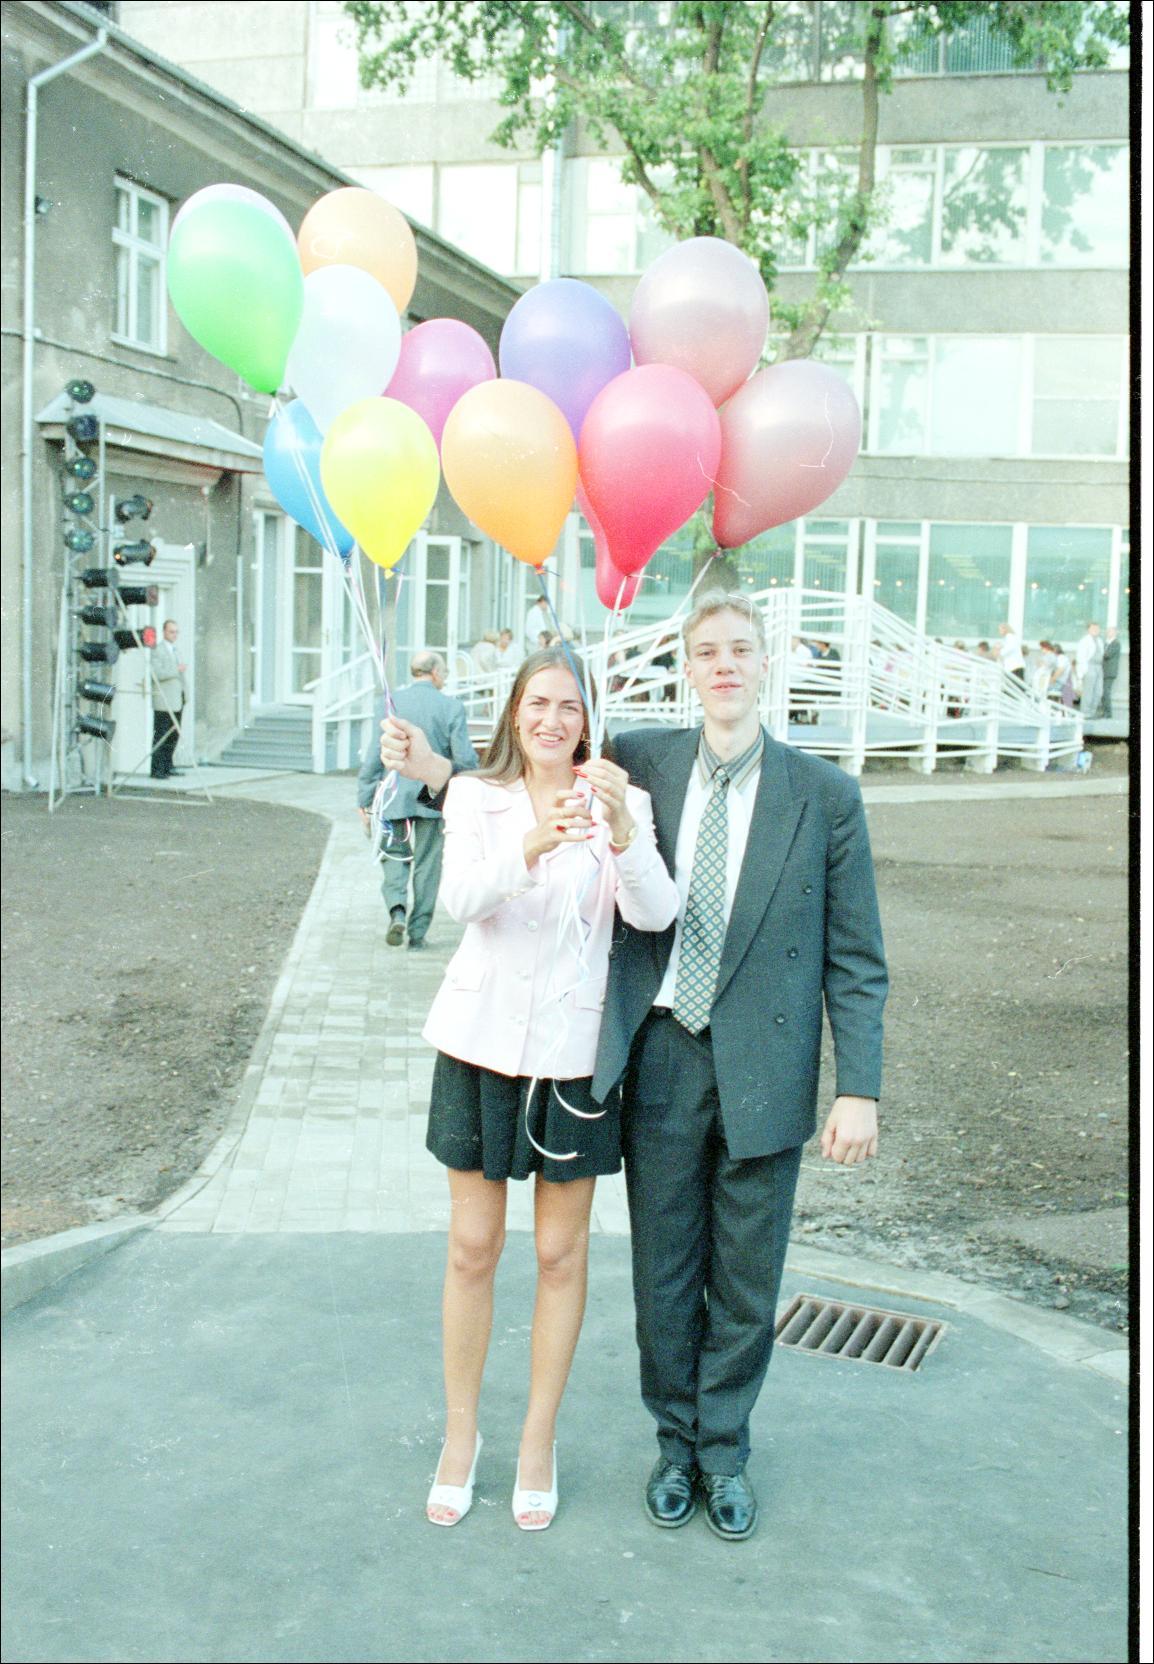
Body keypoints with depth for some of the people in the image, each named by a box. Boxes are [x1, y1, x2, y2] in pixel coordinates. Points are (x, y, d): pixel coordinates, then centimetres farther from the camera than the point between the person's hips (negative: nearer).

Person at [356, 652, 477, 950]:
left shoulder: (390, 702, -4)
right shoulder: (452, 707, -7)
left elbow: (374, 755, -4)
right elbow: (465, 758, -8)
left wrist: (365, 799, 3)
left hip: (395, 795, 1)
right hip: (435, 798, -1)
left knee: (394, 855, 15)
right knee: (427, 864, 9)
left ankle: (397, 910, -9)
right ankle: (417, 933, 12)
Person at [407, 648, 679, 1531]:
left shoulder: (619, 803, -2)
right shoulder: (475, 798, 1)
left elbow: (654, 913, -17)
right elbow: (463, 898, -17)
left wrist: (622, 829, -36)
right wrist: (531, 847, -37)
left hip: (572, 1051, 0)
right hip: (482, 1041, 1)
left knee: (561, 1253, 10)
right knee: (472, 1250, 10)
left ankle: (539, 1441, 27)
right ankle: (461, 1434, 28)